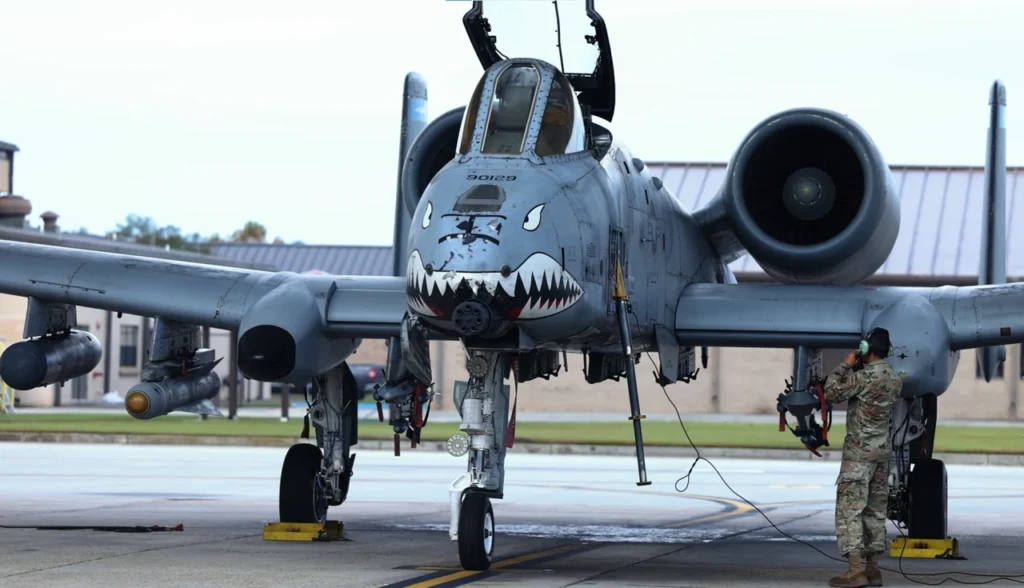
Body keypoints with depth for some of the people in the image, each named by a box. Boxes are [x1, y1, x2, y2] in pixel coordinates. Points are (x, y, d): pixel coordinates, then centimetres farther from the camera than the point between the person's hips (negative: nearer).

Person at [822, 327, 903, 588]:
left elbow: (832, 393, -13)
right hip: (883, 450, 8)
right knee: (875, 511, 11)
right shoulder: (896, 378, 7)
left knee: (849, 510, -7)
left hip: (859, 451, -8)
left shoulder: (864, 376, -17)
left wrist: (846, 365, -3)